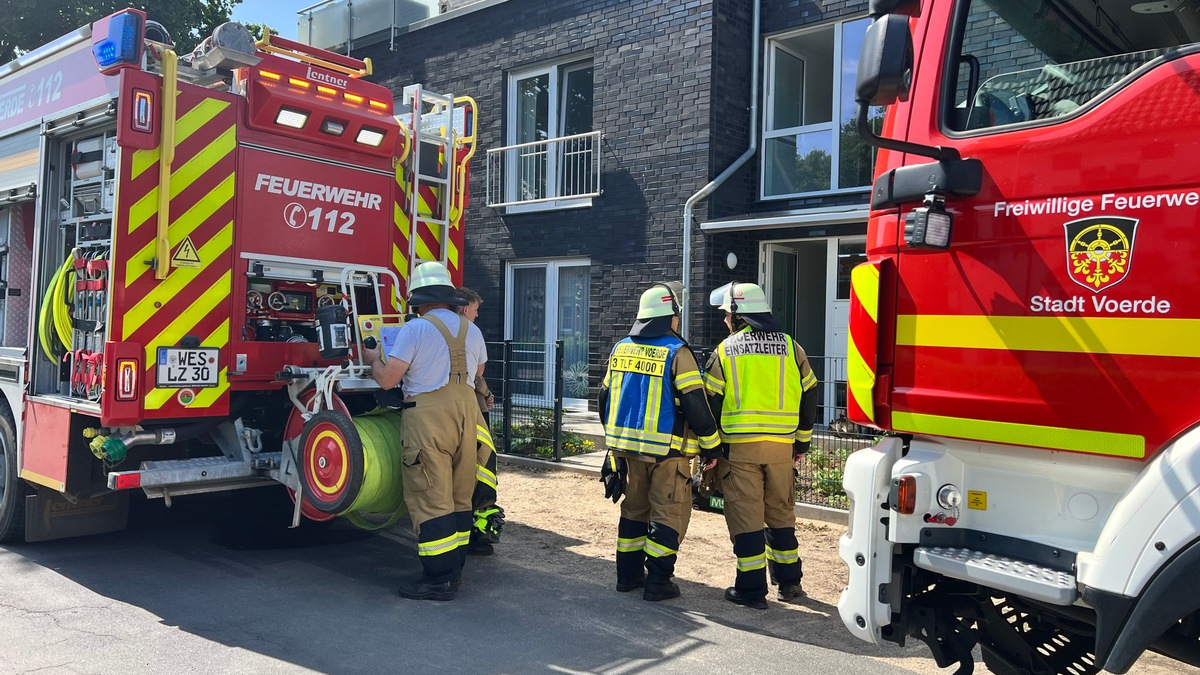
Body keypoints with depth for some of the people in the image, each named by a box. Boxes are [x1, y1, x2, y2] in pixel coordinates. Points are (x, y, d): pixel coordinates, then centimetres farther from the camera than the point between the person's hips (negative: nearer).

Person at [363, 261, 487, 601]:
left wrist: (373, 359, 11)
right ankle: (453, 572, 21)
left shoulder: (415, 329, -7)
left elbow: (387, 380, -9)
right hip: (467, 413, 7)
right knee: (459, 496, 13)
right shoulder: (471, 330, 12)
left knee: (431, 498, -2)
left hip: (428, 417, -6)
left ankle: (438, 579, 0)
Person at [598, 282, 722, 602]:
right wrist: (712, 446, -4)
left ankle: (628, 574, 24)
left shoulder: (620, 349, 8)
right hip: (666, 450, -6)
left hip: (627, 446, 6)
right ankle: (657, 582, 5)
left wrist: (614, 437, 26)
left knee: (634, 508, 19)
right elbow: (696, 405, -14)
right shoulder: (677, 352, -12)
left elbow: (606, 397, 15)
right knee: (669, 514, 4)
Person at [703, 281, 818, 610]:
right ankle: (788, 582, 24)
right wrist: (802, 443, 18)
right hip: (781, 445, 3)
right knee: (780, 512, 16)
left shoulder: (725, 350, 0)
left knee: (745, 515, 3)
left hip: (738, 445, -3)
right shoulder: (790, 346, 6)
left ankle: (752, 589, 6)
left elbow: (711, 401, 0)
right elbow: (809, 395, 9)